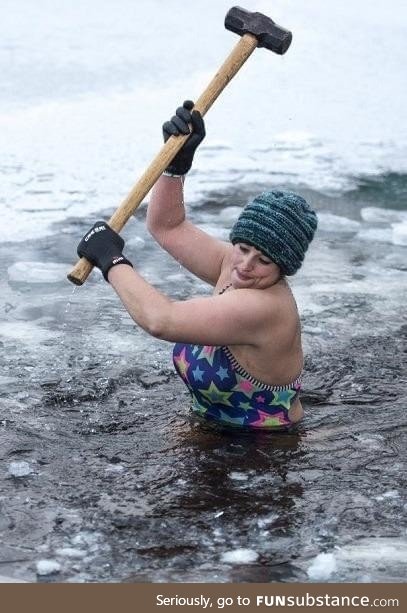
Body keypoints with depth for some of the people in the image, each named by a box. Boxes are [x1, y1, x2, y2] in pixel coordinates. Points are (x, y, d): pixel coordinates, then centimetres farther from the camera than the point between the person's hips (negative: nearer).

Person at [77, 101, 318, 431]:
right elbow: (167, 226, 12)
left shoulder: (262, 307, -27)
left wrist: (111, 260, -20)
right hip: (212, 429, 7)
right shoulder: (232, 266, -1)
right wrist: (177, 160, -3)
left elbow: (160, 319, -34)